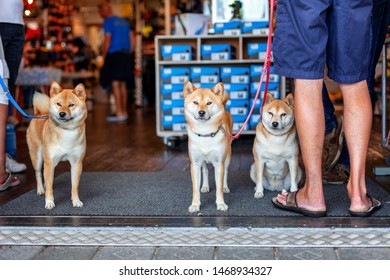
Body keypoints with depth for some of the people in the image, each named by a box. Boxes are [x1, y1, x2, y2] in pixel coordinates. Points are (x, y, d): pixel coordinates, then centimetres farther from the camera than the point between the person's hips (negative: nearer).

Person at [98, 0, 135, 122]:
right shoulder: (124, 21, 17)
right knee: (123, 84, 13)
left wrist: (103, 56, -3)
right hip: (126, 56, 8)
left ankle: (119, 113, -11)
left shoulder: (108, 22, -5)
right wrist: (128, 53, 17)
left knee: (115, 83, -7)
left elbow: (107, 40, -12)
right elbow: (132, 39, 15)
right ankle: (124, 111, 17)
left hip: (114, 54, -8)